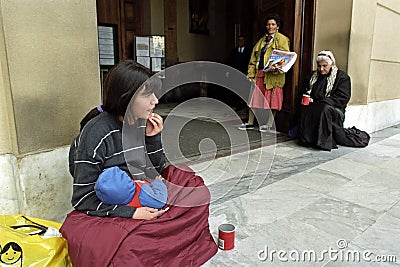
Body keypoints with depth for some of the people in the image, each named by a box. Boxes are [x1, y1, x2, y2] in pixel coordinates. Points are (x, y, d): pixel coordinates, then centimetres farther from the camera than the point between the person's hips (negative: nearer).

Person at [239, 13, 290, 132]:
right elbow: (253, 59, 18)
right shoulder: (261, 41, 20)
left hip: (273, 75, -5)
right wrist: (250, 74, 7)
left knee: (272, 100, -1)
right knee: (253, 97, 6)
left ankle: (270, 124, 11)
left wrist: (276, 68, -24)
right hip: (258, 74, 6)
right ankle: (250, 123, 17)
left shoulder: (282, 40, 3)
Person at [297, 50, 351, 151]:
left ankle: (324, 142, -32)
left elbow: (342, 98, -8)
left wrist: (320, 102, -18)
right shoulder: (312, 75, 18)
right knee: (304, 108, -31)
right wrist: (306, 98, -4)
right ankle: (306, 139, -27)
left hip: (334, 109, -3)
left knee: (325, 110, -38)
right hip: (312, 105, 3)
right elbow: (303, 91, 22)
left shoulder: (342, 77, 3)